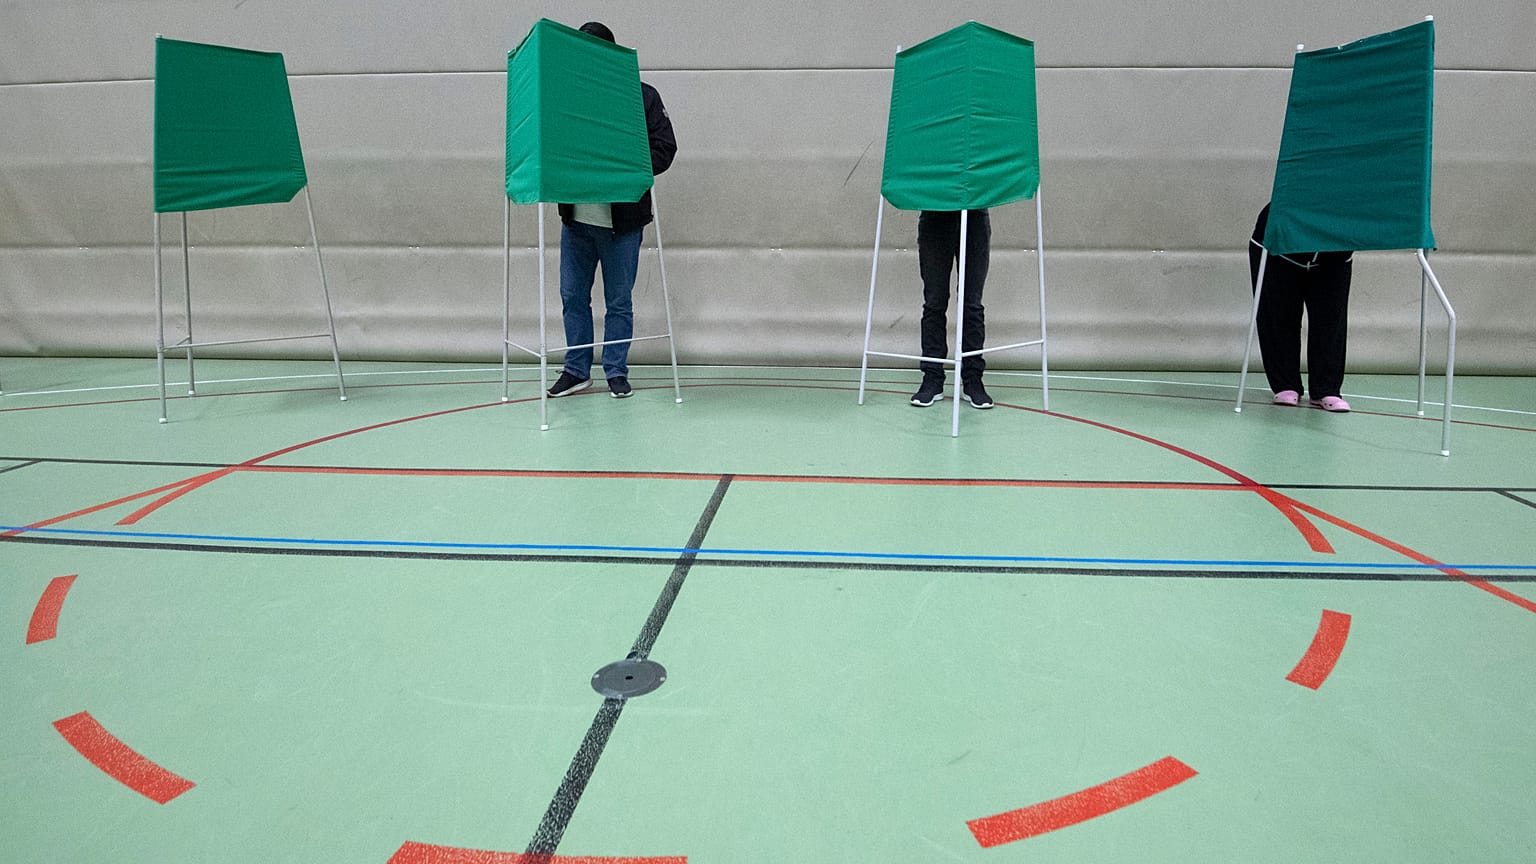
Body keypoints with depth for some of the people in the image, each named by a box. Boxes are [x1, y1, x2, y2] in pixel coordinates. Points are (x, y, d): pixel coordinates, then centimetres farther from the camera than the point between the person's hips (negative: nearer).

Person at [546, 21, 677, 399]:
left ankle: (617, 373, 18)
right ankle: (576, 371, 22)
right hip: (575, 216, 4)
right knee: (573, 296, 9)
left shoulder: (641, 95, -1)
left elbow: (664, 148, -4)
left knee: (618, 301, 5)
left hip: (622, 219, -3)